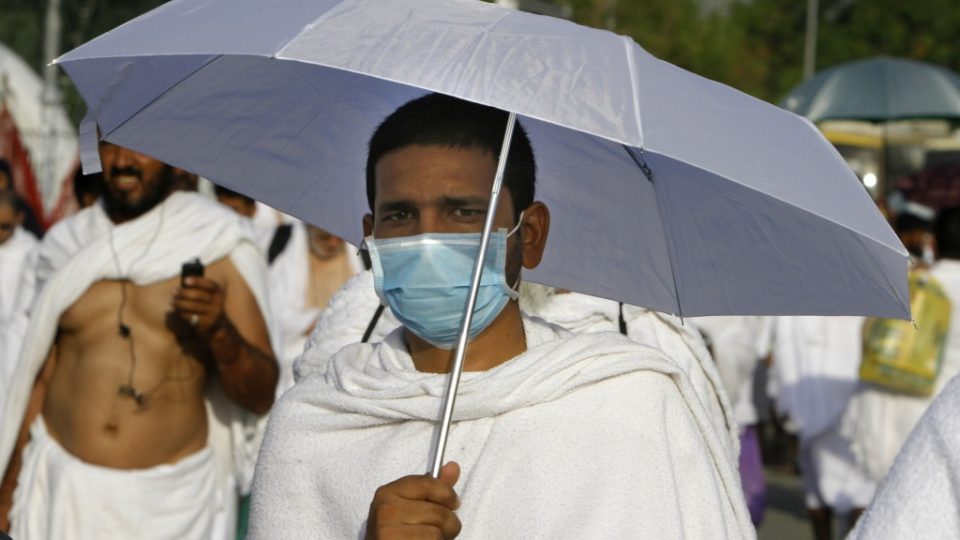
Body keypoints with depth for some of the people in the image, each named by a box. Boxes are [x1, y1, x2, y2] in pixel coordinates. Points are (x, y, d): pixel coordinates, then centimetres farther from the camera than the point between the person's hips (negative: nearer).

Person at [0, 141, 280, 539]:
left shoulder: (219, 248, -2)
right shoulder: (66, 245, 8)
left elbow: (262, 396, -2)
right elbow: (41, 378, 14)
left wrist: (220, 330, -19)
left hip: (173, 496, -2)